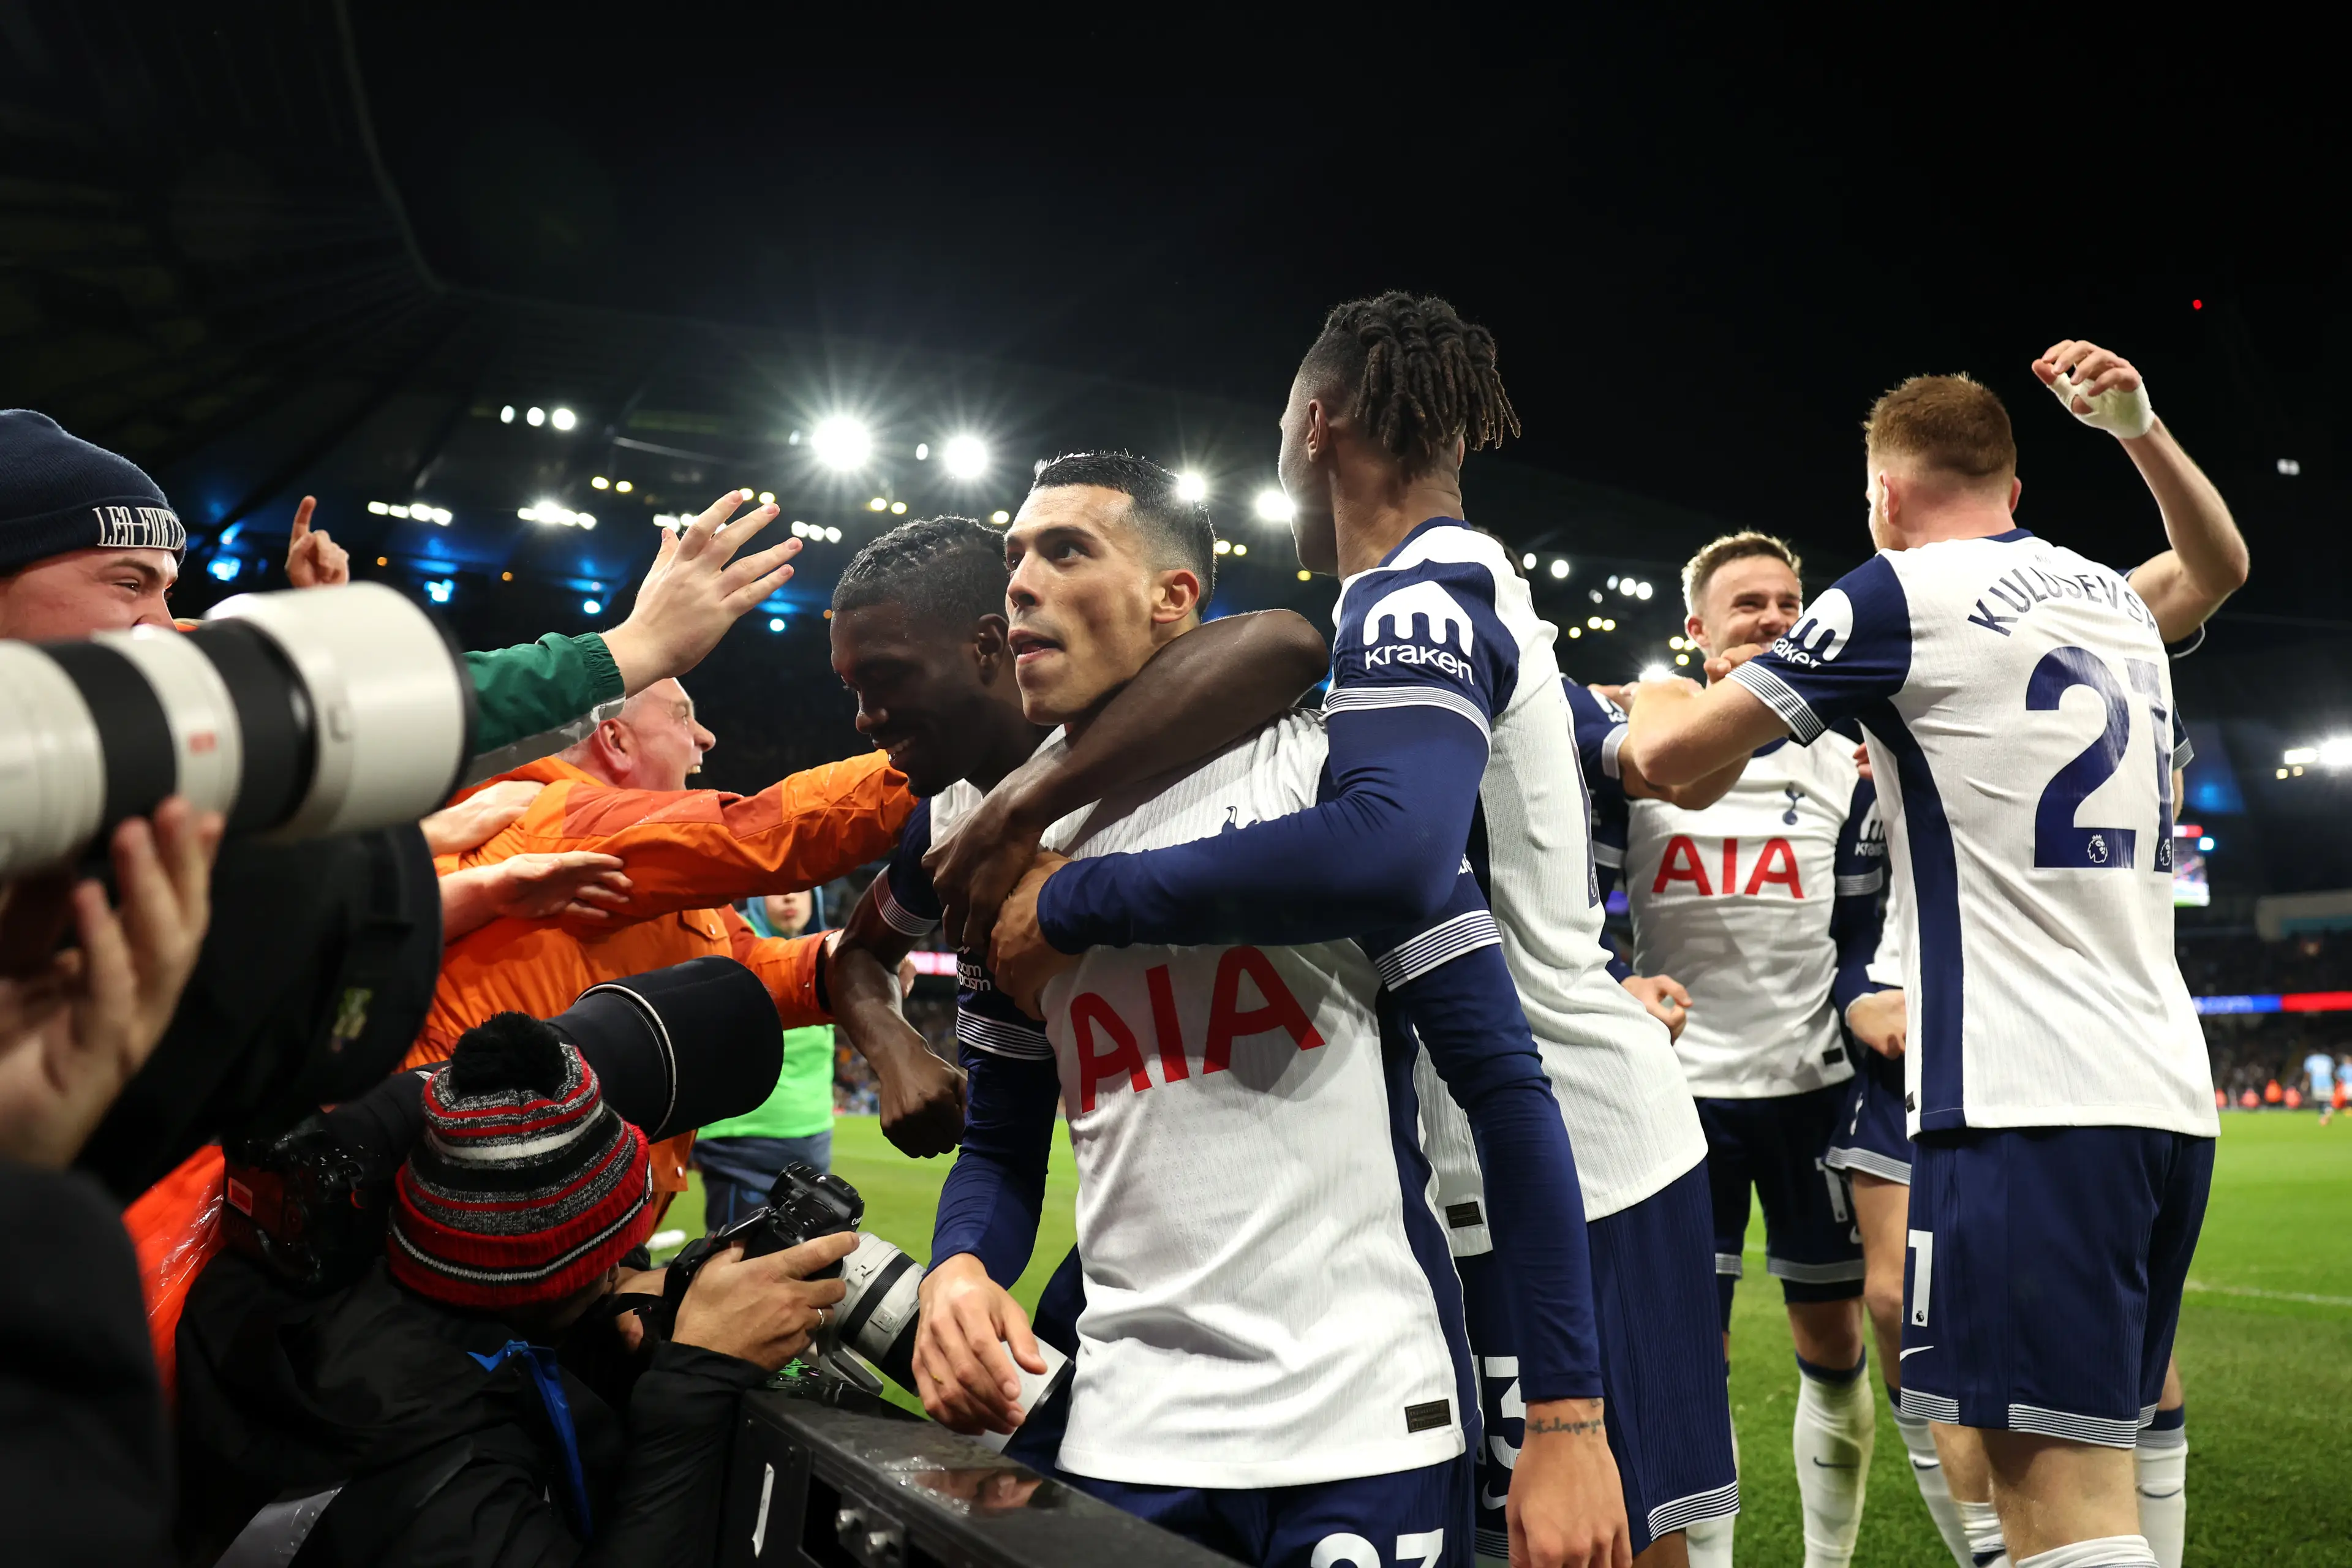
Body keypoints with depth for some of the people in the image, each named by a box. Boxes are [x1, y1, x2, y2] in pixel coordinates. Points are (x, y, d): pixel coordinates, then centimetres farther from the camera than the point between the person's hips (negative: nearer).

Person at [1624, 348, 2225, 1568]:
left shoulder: (1905, 595, -4)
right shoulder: (2121, 603, 18)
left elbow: (1669, 755, 0)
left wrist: (1656, 702, 22)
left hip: (2030, 1102, -9)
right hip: (2170, 1094, 9)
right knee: (2088, 1455, 16)